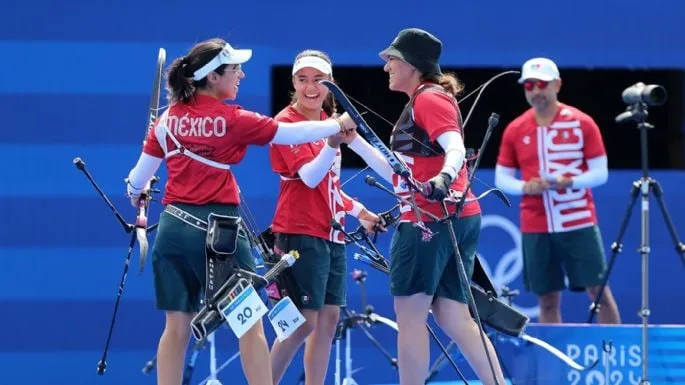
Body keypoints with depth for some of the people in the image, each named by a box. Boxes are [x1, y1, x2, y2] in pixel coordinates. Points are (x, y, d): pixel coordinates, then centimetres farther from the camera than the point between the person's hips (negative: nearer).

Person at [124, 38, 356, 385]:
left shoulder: (169, 119, 6)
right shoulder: (231, 119, -7)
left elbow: (139, 176, 13)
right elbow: (291, 133, -1)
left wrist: (135, 193, 36)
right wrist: (339, 125, 14)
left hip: (174, 226, 5)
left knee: (177, 326, 6)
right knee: (250, 323, 2)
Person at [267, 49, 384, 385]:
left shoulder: (328, 121, 13)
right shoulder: (288, 122, -10)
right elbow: (309, 176, -22)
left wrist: (358, 210, 19)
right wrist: (332, 145, -36)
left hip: (331, 233, 8)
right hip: (301, 234, -8)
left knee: (329, 318, 7)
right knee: (303, 323, -12)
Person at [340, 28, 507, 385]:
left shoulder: (429, 99, -7)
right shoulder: (420, 104, 23)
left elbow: (456, 148, -24)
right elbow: (400, 174, 25)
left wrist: (445, 177, -44)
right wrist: (354, 141, 23)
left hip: (430, 219, -10)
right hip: (458, 219, 10)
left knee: (409, 314, -5)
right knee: (453, 318, 7)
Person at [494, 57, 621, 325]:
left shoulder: (581, 123, -1)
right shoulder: (515, 130, 6)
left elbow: (600, 172, -1)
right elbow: (501, 178, 10)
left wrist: (571, 181, -19)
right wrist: (524, 187, -11)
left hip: (579, 223, -2)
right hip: (535, 228, 2)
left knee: (599, 291, -3)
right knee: (547, 299, 3)